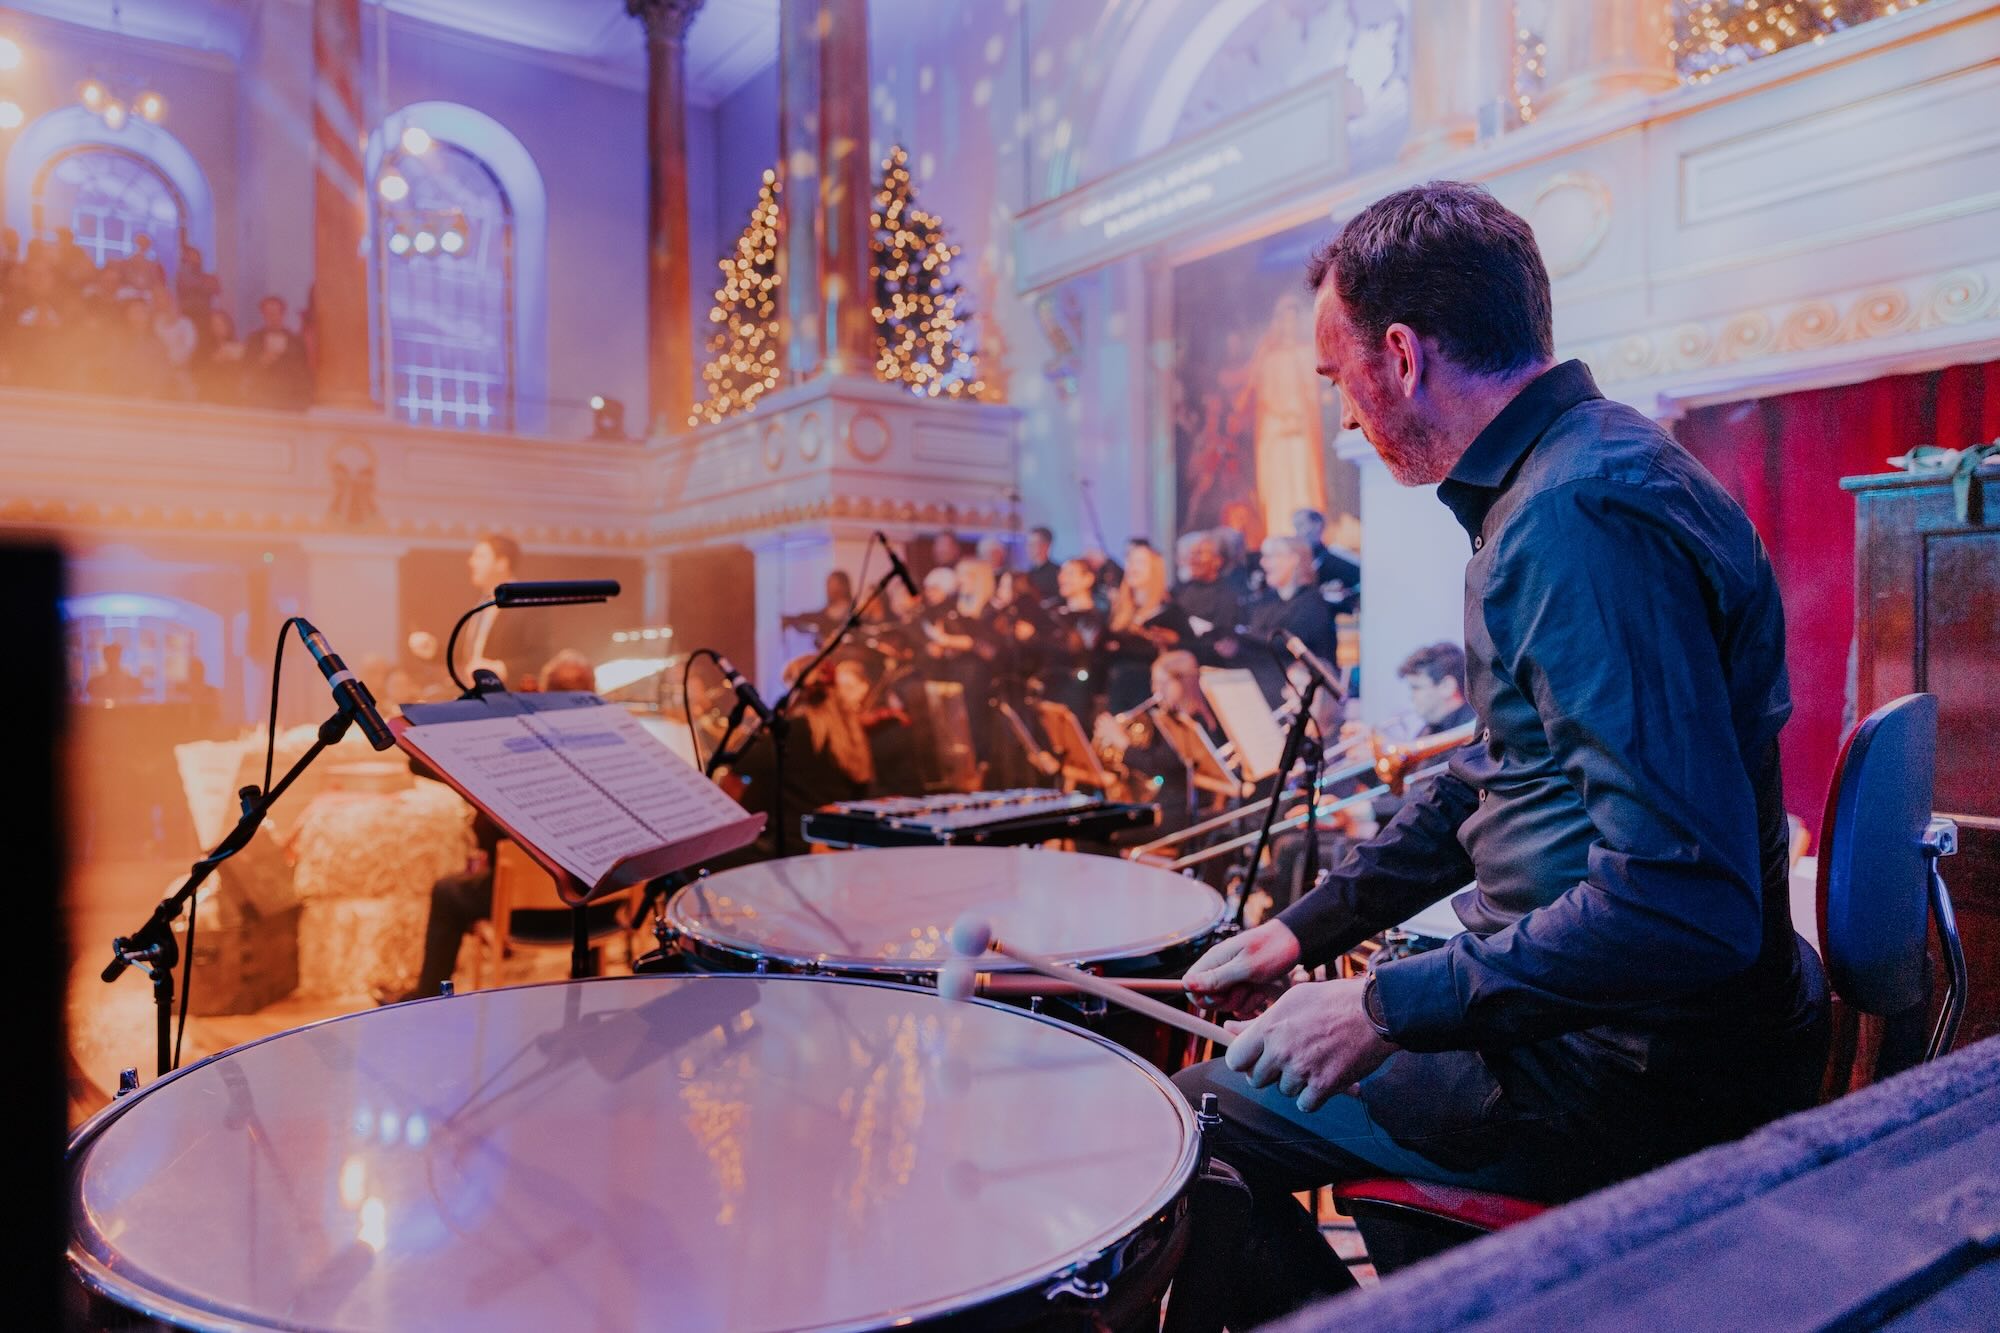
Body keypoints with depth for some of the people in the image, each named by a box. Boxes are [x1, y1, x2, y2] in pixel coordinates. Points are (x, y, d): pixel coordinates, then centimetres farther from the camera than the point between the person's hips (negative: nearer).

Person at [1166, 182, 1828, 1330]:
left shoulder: (1588, 514, -25)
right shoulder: (1550, 487, 10)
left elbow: (1681, 904, -32)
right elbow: (1496, 778, 17)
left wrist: (1389, 1010, -23)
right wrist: (1310, 927, 13)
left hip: (1636, 1079, -10)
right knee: (1237, 1056, 20)